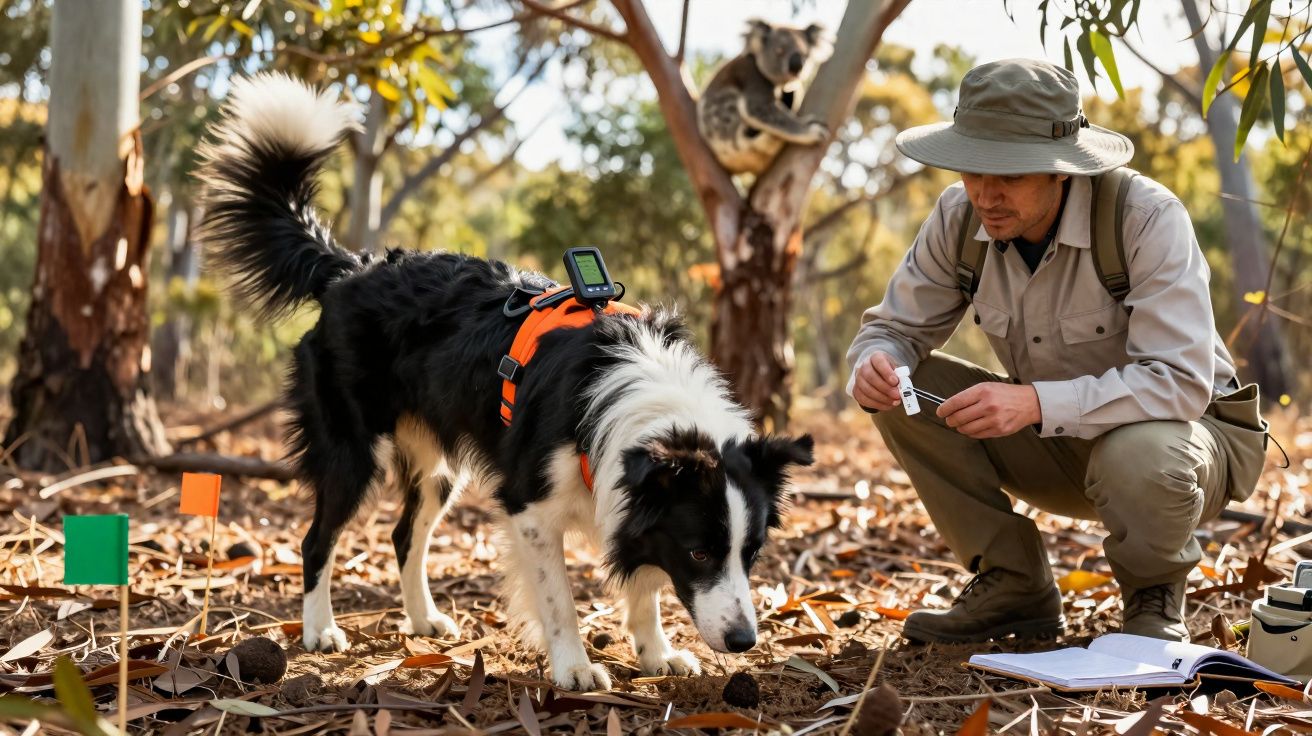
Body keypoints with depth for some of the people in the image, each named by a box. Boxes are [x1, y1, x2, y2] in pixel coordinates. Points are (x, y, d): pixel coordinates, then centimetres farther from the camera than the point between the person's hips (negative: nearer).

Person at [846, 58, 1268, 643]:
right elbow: (895, 327, -3)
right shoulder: (959, 218, -12)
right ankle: (1012, 587, -3)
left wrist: (1037, 402, -45)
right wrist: (874, 367, -29)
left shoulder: (1147, 217, -27)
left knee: (1140, 457, -40)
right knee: (904, 388, -15)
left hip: (1188, 428, -5)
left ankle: (1154, 595, -4)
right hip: (1062, 444, 5)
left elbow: (1180, 381, -34)